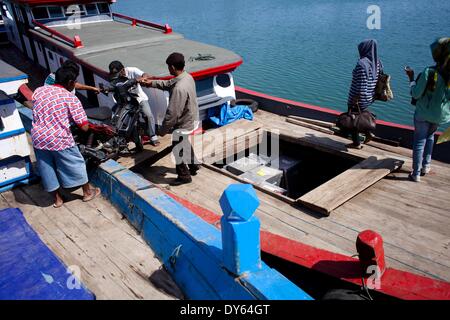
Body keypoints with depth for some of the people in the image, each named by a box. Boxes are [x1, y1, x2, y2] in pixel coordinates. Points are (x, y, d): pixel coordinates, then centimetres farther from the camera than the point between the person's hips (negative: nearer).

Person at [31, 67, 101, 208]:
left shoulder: (39, 90, 6)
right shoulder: (71, 98, -9)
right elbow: (85, 127, -12)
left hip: (38, 139, 5)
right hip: (60, 140, -5)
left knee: (47, 169, 19)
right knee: (77, 164, 16)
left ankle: (57, 199, 33)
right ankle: (87, 192, 32)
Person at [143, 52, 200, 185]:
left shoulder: (179, 89, -34)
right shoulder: (187, 77, -4)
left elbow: (172, 113, -28)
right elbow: (168, 84, 16)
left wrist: (163, 130, -17)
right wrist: (152, 82, 14)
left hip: (183, 125, -9)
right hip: (191, 119, 9)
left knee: (178, 151, 11)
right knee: (185, 144, 30)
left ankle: (184, 176, 29)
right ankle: (193, 165, 48)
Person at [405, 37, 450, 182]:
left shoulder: (429, 72, -22)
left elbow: (416, 94, -16)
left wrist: (411, 78, -5)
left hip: (423, 114, -4)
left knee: (419, 141, 8)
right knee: (430, 136, 28)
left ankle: (416, 173, 13)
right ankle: (426, 165, 33)